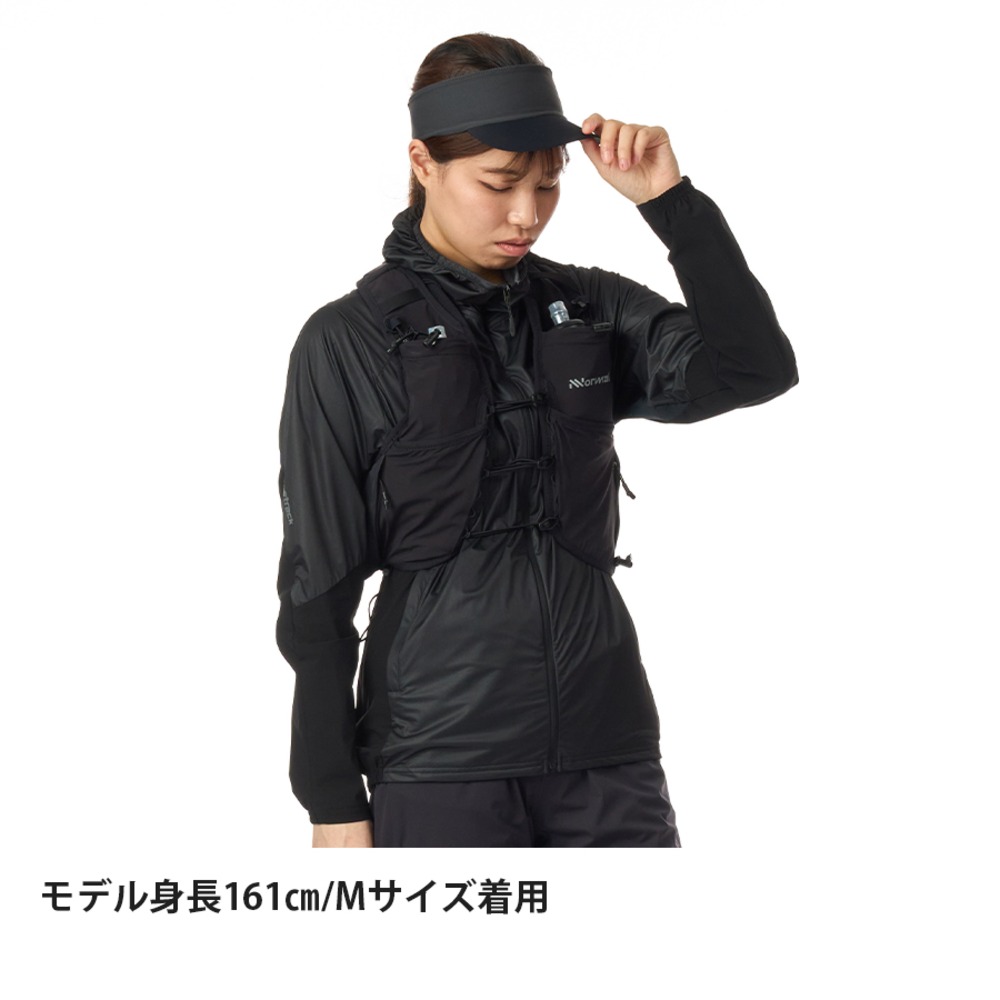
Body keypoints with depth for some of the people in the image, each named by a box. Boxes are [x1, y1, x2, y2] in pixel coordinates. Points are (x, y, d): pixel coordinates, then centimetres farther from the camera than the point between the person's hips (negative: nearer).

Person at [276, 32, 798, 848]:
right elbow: (319, 582, -2)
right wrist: (332, 799, -3)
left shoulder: (589, 310, 7)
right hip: (441, 761, -3)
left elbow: (756, 370, -7)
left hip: (607, 748, 3)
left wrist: (671, 201, -12)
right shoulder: (349, 343, -3)